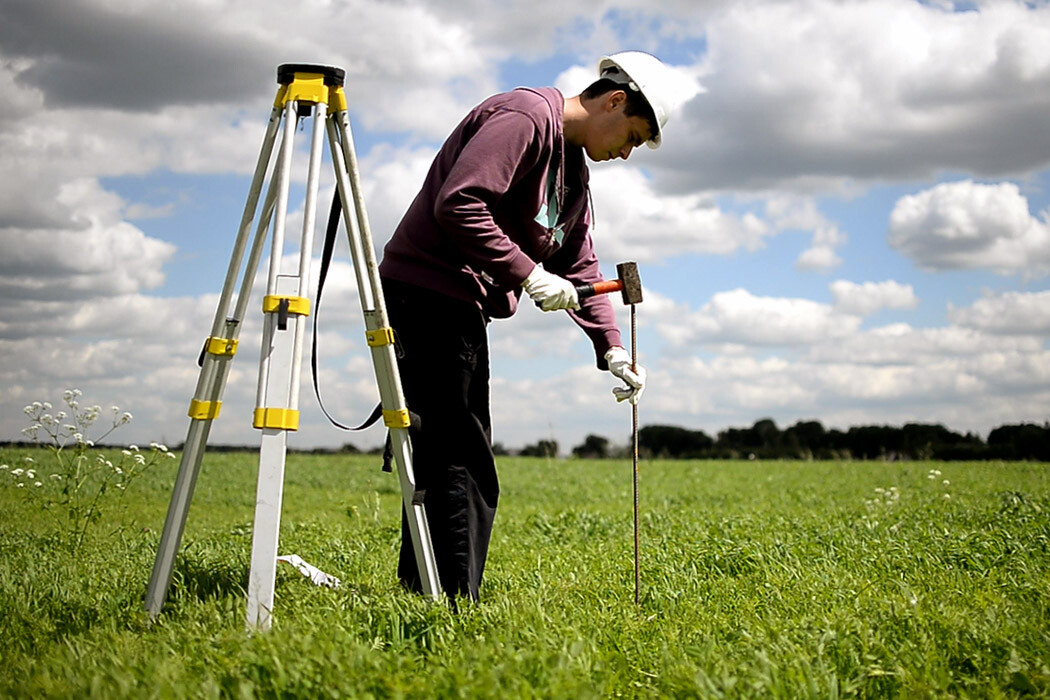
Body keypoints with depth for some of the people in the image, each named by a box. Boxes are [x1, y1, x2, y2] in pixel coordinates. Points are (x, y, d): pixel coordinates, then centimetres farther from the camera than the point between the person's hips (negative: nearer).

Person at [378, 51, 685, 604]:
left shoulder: (573, 165, 19)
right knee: (462, 467, -11)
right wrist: (527, 274, -20)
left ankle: (419, 595, 20)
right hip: (428, 295, -10)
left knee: (441, 461, 13)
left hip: (462, 309, 11)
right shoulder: (524, 117, -12)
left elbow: (579, 267, 20)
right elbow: (458, 204, -24)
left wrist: (612, 350, 10)